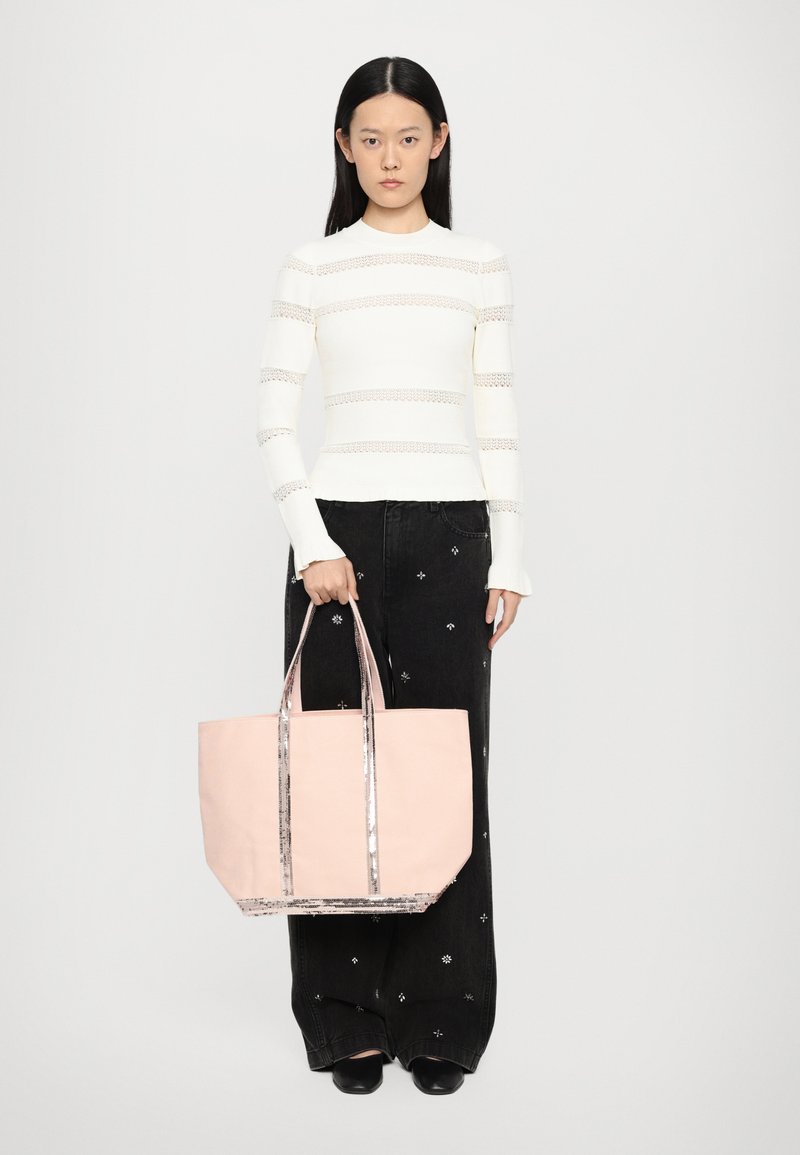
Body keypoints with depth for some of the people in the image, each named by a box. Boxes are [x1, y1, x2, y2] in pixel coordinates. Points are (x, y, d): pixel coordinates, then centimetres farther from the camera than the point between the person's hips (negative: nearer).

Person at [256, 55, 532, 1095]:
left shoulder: (481, 267, 9)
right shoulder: (311, 267, 5)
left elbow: (499, 421, 8)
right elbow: (276, 418, 0)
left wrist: (510, 558, 3)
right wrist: (312, 541, -12)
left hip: (449, 530, 1)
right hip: (337, 528, -1)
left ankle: (438, 1019, 13)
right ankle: (351, 1017, 13)